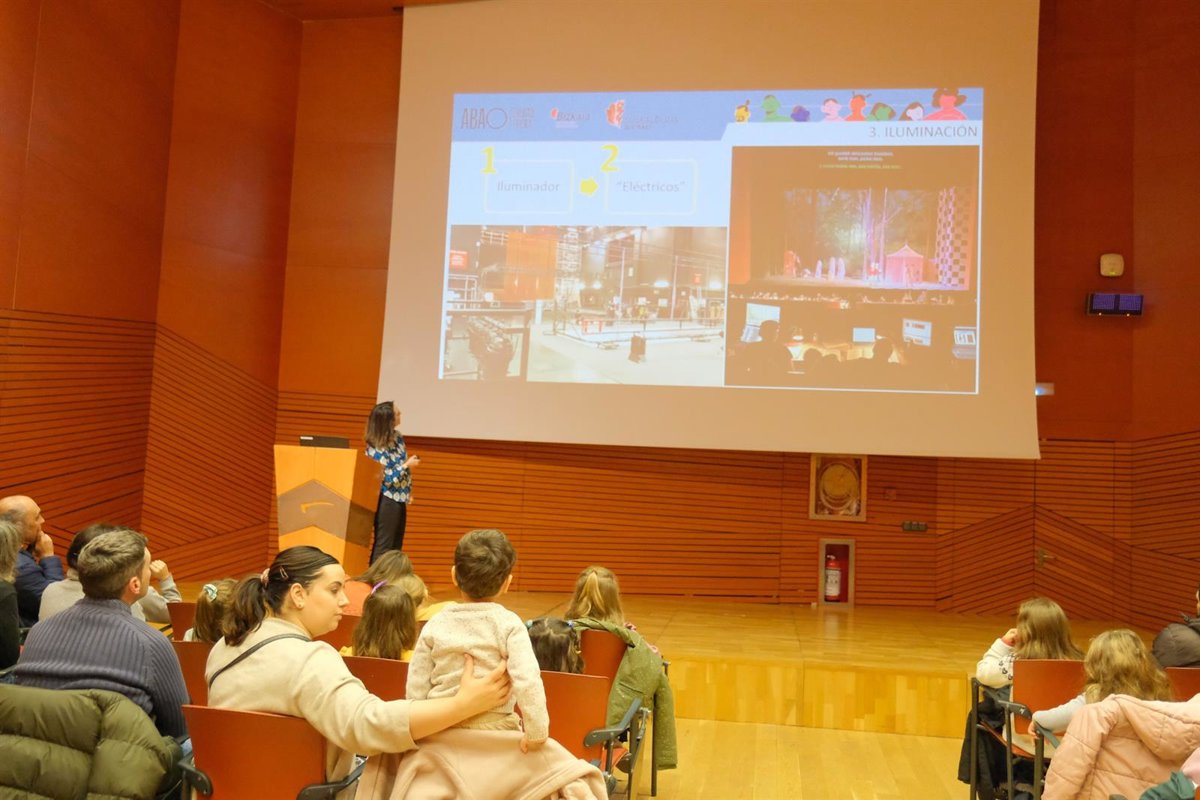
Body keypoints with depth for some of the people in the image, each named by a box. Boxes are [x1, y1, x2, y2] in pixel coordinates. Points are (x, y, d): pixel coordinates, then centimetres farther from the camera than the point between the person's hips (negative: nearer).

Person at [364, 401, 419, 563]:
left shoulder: (397, 436, 3)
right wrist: (407, 465, -17)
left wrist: (408, 491, 15)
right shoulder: (376, 448, -21)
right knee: (383, 546, 1)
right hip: (387, 500, -8)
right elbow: (387, 479, -22)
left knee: (397, 545, 14)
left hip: (399, 498, 8)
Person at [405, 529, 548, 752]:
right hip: (494, 729, -3)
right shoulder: (509, 624, -11)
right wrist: (536, 731, -19)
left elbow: (416, 687, 1)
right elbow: (527, 679, -23)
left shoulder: (435, 625, -2)